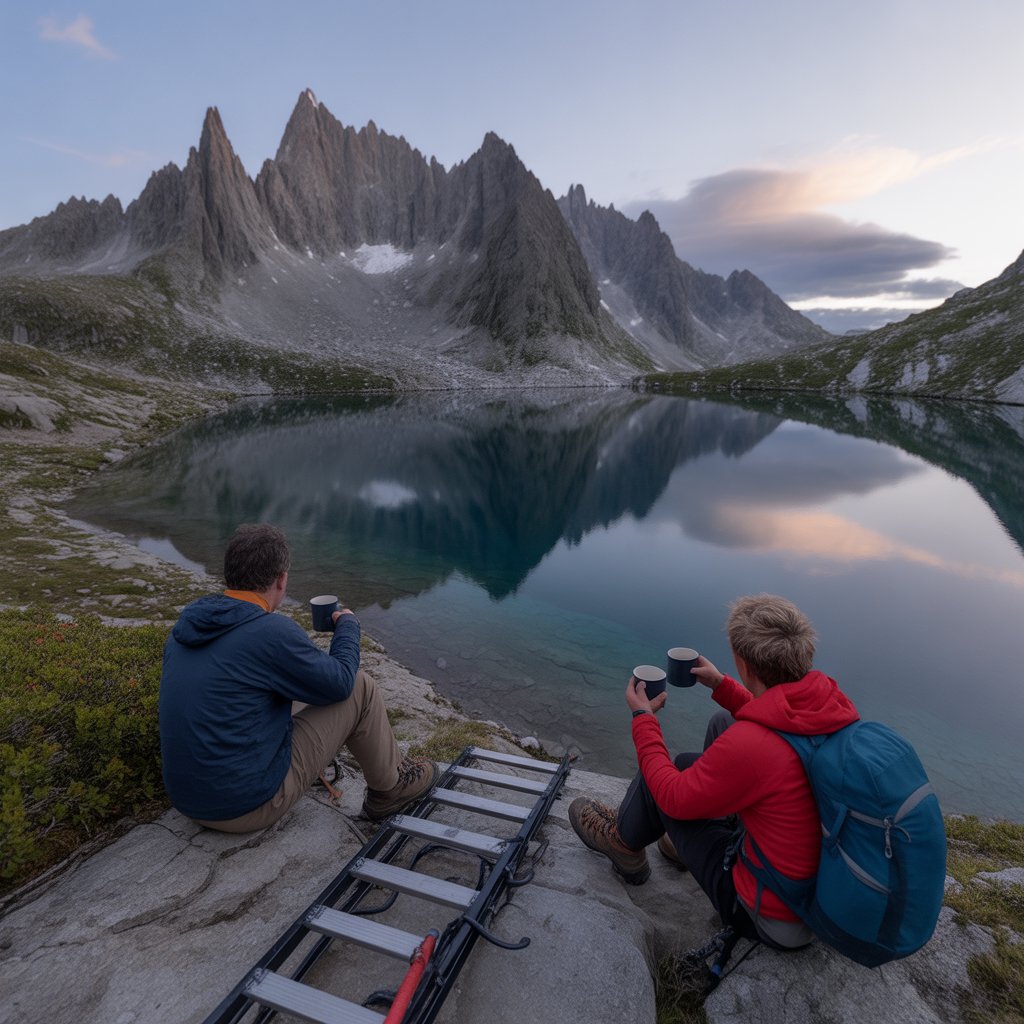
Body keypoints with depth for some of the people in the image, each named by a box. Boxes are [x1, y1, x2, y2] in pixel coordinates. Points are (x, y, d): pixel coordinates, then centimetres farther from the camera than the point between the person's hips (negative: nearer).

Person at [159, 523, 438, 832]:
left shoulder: (184, 628, 2)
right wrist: (348, 625, 8)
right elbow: (340, 682, -9)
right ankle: (390, 788, 18)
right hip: (250, 804, -8)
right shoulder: (273, 633, -23)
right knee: (359, 687, -1)